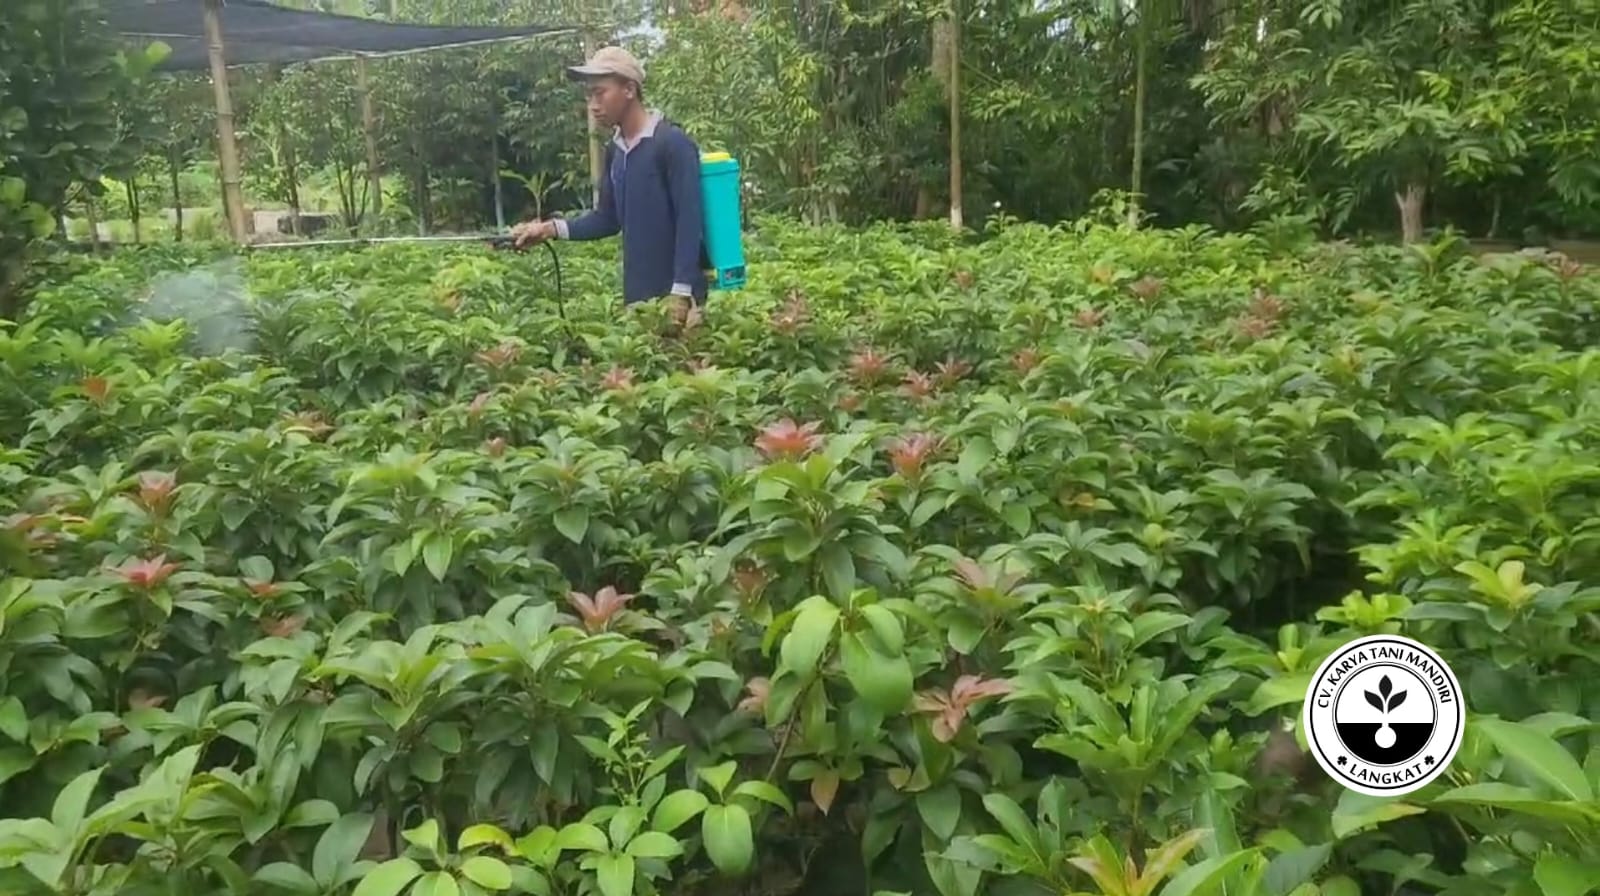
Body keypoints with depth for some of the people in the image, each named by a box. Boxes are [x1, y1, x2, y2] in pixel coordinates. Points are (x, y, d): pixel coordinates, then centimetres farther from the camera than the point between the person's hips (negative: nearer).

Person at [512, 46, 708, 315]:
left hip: (675, 294, -7)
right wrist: (552, 229, 3)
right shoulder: (615, 150, 12)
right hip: (636, 294, 7)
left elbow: (689, 220, -16)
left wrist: (681, 293, -21)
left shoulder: (673, 143, -12)